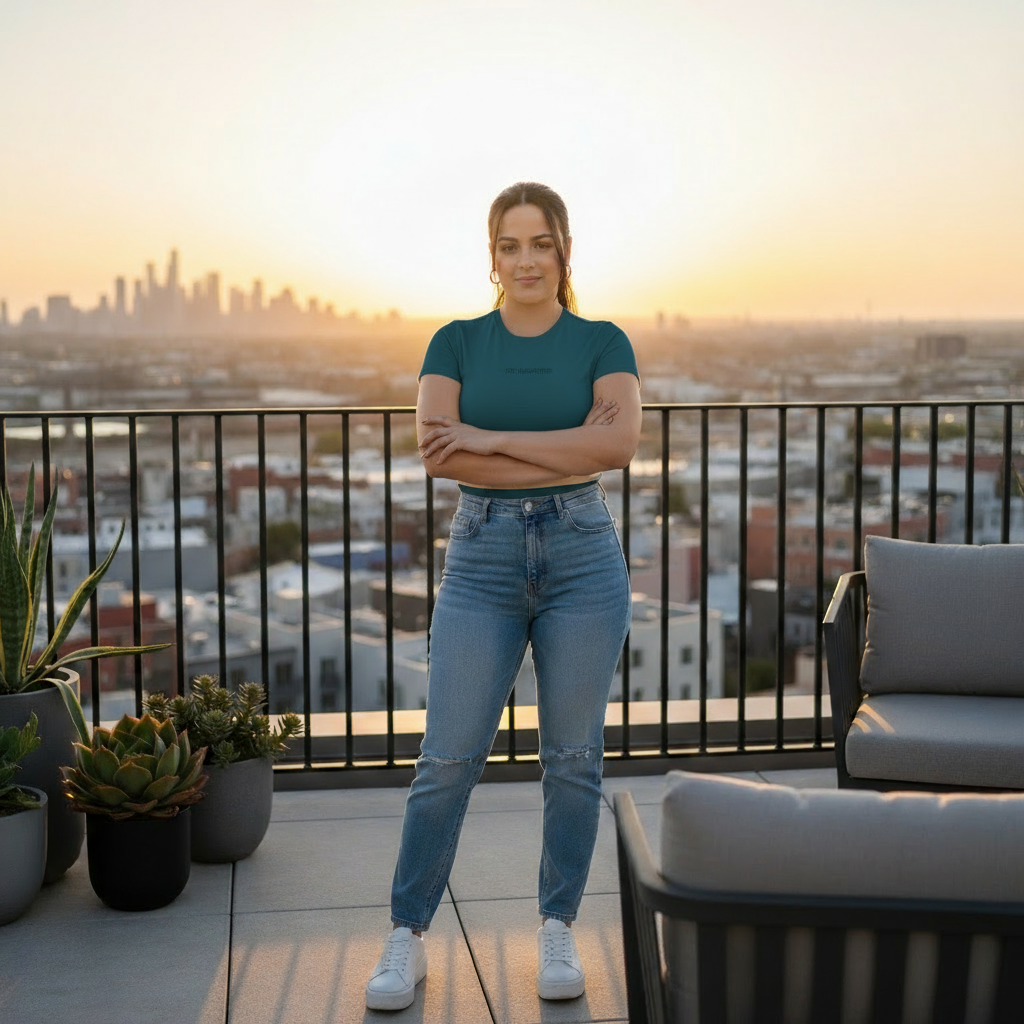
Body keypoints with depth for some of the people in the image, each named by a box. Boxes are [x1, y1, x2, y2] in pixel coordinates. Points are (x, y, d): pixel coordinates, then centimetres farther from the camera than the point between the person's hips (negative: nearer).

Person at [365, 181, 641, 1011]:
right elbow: (434, 449, -10)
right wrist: (566, 456, -14)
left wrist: (492, 439, -14)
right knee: (448, 757, -1)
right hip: (482, 557, 0)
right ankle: (407, 940, 11)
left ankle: (559, 933, 21)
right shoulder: (457, 342, 5)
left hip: (582, 557, 0)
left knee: (574, 756, 6)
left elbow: (618, 443, -13)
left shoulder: (603, 343, 4)